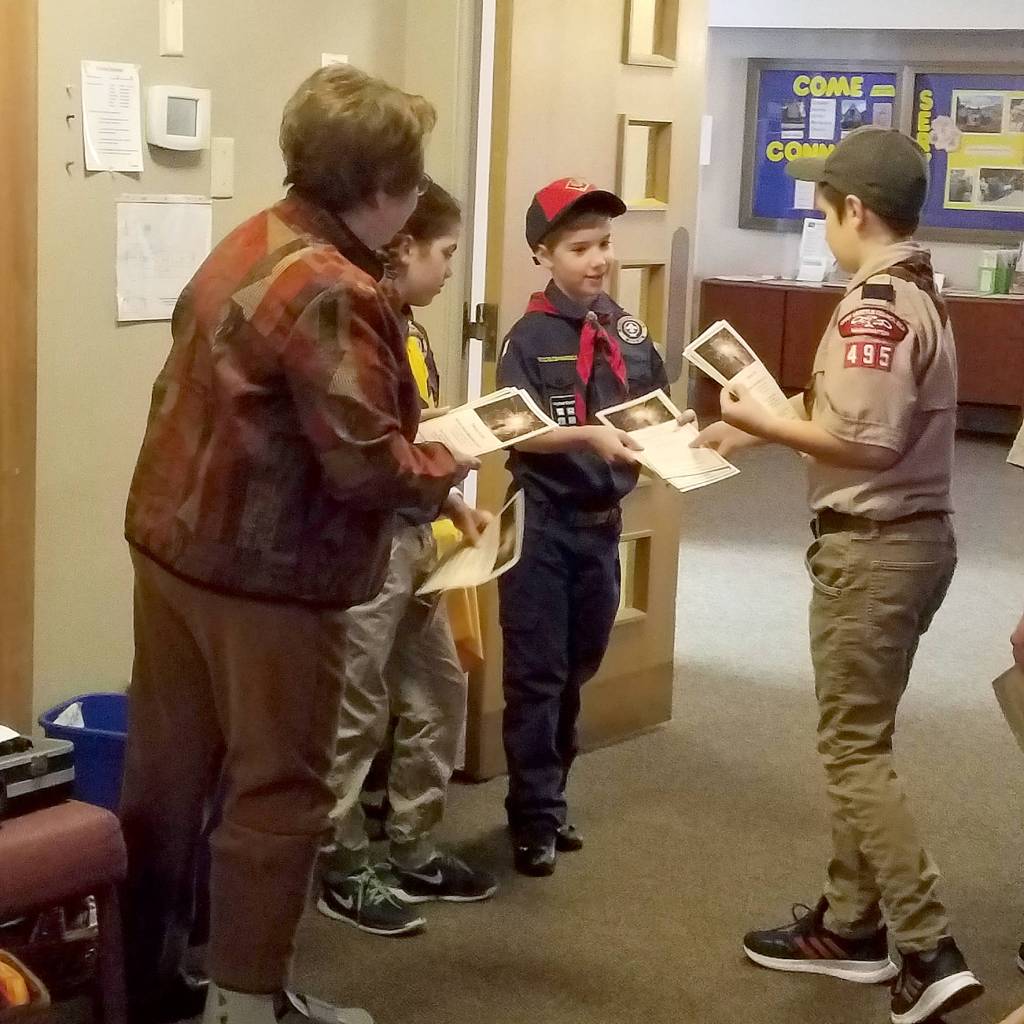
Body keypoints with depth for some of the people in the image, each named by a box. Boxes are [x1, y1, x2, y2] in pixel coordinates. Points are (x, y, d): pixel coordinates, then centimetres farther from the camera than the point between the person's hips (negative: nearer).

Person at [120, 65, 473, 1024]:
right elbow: (366, 468, -24)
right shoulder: (329, 289, -22)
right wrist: (447, 464, -4)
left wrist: (412, 446, 13)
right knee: (275, 790, 5)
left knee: (167, 774, 16)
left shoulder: (248, 243, 7)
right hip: (262, 570, -9)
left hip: (174, 539, 9)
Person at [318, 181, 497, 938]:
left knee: (439, 691, 16)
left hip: (412, 534, 10)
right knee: (357, 713, 1)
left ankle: (413, 854, 28)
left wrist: (455, 508, 11)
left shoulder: (409, 331, 13)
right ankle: (346, 874, 13)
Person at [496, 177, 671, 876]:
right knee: (536, 676, 1)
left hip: (603, 522, 6)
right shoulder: (532, 338, -11)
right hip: (543, 523, -5)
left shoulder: (629, 331, 5)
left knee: (577, 670, 16)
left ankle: (550, 799, 30)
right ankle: (534, 817, 10)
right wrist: (590, 435, -33)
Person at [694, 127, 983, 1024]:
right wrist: (763, 426, 11)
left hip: (871, 548, -10)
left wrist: (766, 425, -14)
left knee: (854, 749, -4)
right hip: (912, 537, 10)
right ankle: (851, 925, 26)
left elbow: (868, 442, -26)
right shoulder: (920, 295, 11)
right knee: (861, 737, 17)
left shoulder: (874, 305, -20)